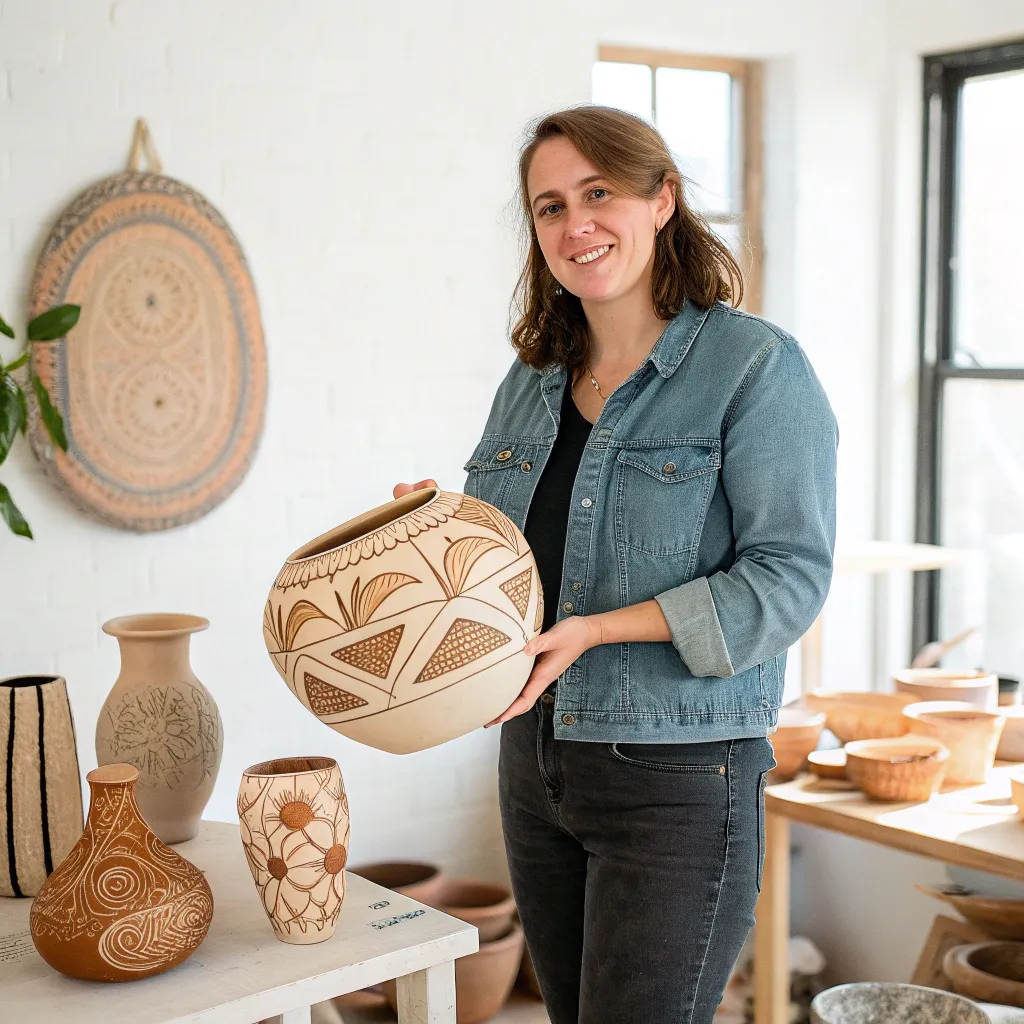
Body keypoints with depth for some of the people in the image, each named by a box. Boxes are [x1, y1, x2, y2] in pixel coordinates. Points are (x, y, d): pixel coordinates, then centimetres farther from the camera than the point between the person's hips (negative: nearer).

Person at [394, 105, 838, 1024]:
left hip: (679, 778, -6)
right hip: (536, 765, 7)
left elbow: (789, 577, -16)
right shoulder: (533, 380, 11)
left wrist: (596, 629, -23)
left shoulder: (756, 367, -10)